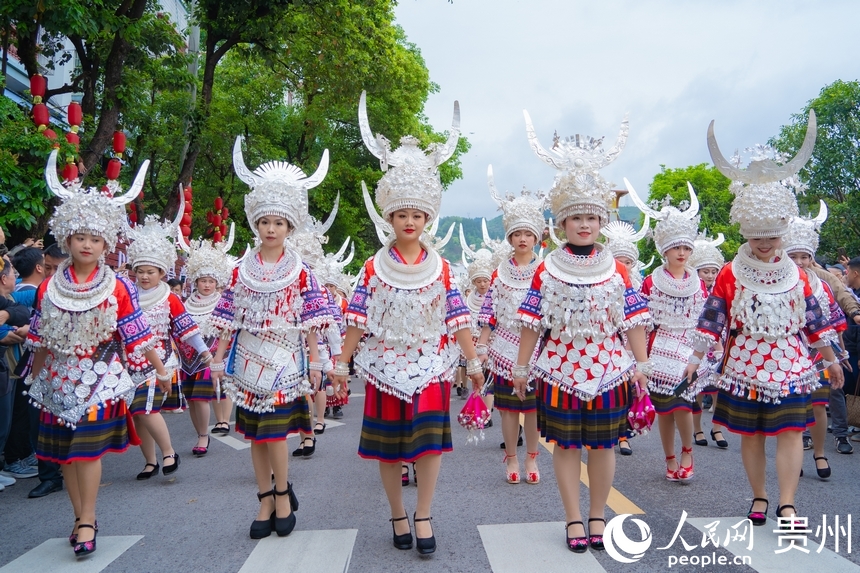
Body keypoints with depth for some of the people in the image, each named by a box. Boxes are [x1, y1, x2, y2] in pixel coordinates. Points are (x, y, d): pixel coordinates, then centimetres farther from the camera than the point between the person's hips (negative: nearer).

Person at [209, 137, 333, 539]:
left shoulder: (300, 272, -1)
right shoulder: (242, 270, 5)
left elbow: (310, 323, -2)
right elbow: (229, 320, 6)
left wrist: (315, 361, -5)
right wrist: (219, 358, 3)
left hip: (284, 359, -3)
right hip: (248, 360, 3)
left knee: (274, 430, -7)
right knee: (255, 433, 8)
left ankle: (283, 494, 14)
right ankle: (266, 500, 21)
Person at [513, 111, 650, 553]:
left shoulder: (618, 272, 2)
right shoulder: (546, 272, -1)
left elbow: (633, 322, 3)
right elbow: (532, 325, -1)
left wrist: (641, 364, -1)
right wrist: (521, 367, 0)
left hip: (608, 370, 1)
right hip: (560, 371, -1)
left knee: (603, 445, 10)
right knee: (566, 446, 6)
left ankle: (597, 517, 26)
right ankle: (574, 520, 20)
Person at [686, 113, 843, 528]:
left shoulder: (796, 276, 5)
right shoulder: (730, 275, -4)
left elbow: (813, 319, 11)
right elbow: (712, 317, -5)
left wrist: (830, 358, 15)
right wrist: (696, 357, -8)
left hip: (789, 363, 2)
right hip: (745, 364, -1)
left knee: (790, 431, -5)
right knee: (751, 435, 7)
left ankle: (786, 506, 1)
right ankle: (759, 498, 22)